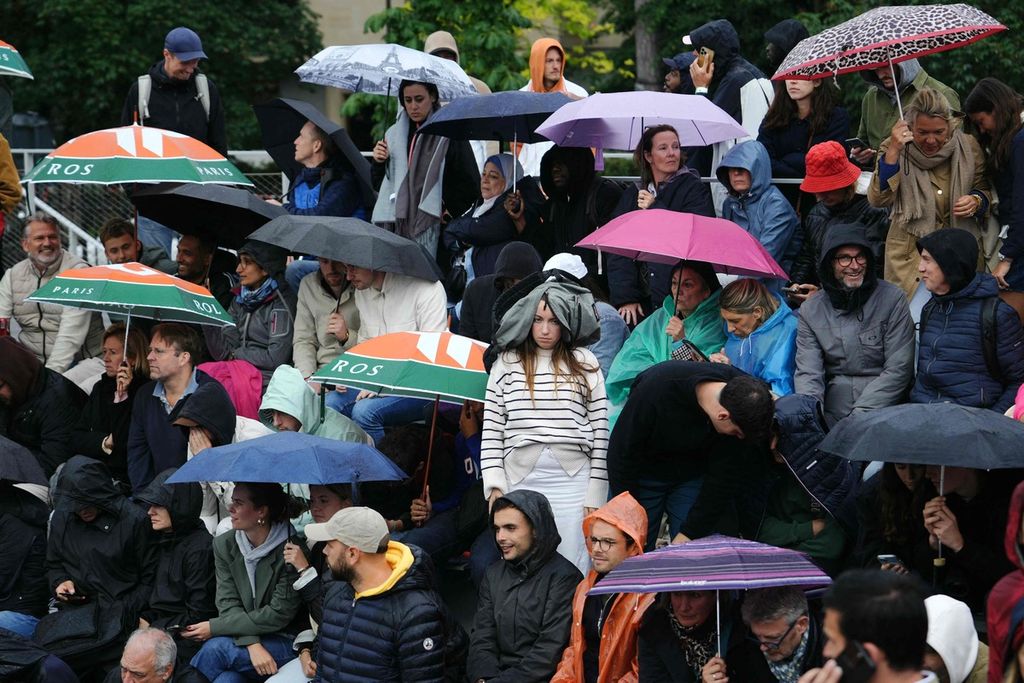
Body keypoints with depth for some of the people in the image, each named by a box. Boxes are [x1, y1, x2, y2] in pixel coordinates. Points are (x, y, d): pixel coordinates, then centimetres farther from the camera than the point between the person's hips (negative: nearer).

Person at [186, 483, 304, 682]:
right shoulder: (224, 544, 4)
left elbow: (279, 615, -15)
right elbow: (228, 605, -2)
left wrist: (214, 627, -14)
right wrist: (252, 644, -23)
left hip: (286, 643, -4)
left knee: (215, 649, -28)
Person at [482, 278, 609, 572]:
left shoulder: (585, 364, 7)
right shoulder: (506, 364, 9)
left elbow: (600, 430, 5)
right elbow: (491, 429, 8)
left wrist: (594, 495, 1)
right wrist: (495, 486, -1)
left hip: (573, 480, -1)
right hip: (520, 479, 1)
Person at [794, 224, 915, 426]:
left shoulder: (892, 299, 3)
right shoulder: (810, 310, 11)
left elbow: (899, 370, -2)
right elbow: (808, 373, 5)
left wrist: (861, 413, -11)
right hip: (831, 417, 3)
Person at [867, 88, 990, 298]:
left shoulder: (968, 147, -1)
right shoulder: (894, 149, -5)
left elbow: (985, 191, 13)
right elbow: (878, 199, -16)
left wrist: (976, 201, -10)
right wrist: (893, 152, -24)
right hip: (910, 251, -2)